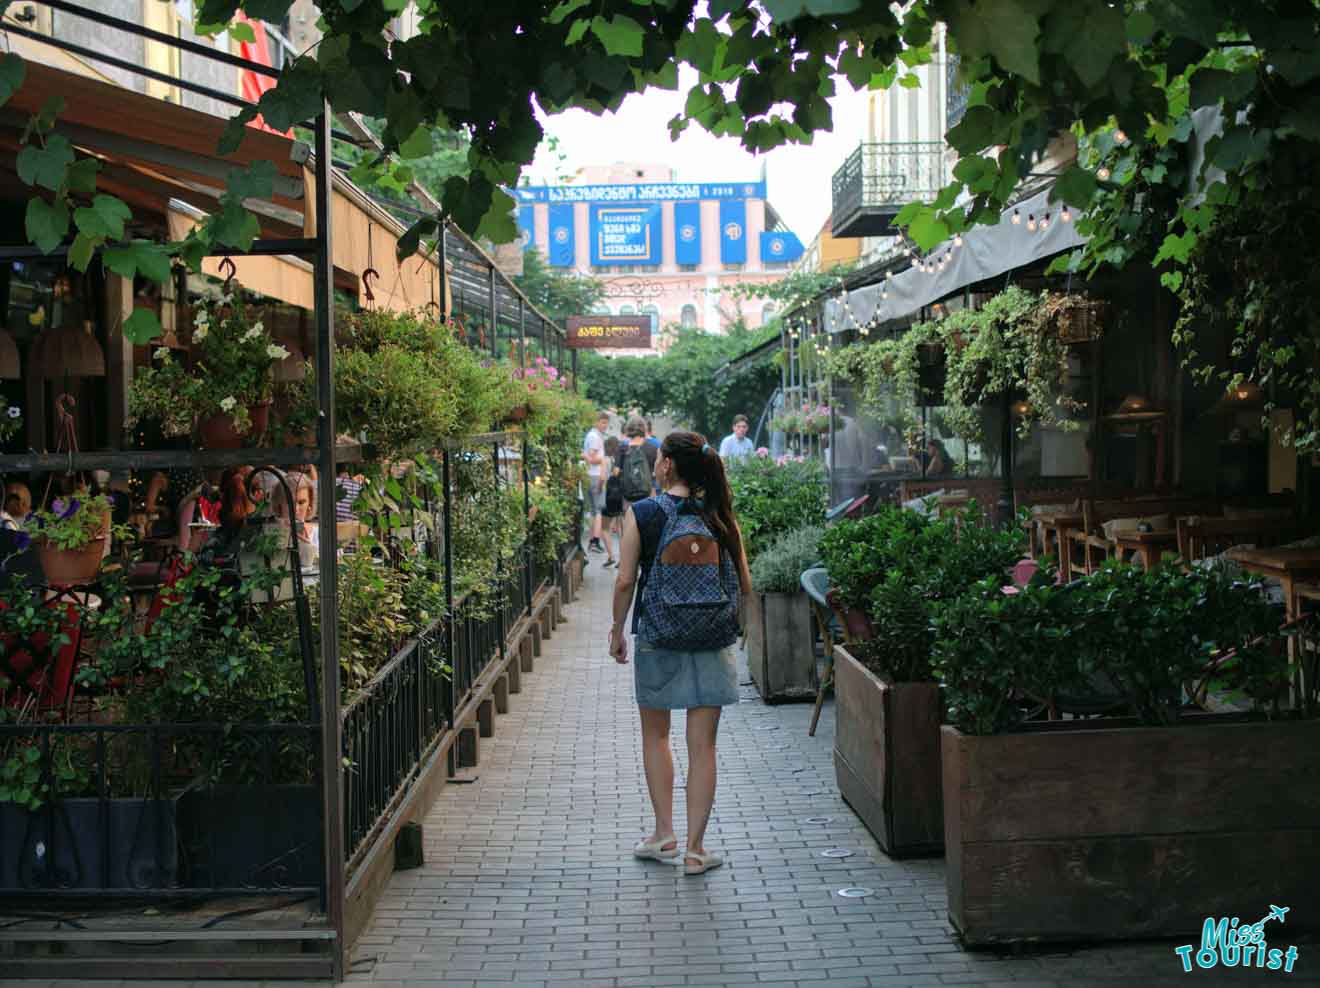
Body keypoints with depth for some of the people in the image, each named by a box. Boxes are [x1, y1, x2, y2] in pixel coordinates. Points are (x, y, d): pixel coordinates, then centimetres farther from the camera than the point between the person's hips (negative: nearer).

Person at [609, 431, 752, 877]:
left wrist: (617, 630, 4)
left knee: (655, 736, 19)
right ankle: (695, 849, 9)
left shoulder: (641, 514, -8)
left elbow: (625, 581, -9)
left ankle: (664, 835, 19)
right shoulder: (720, 517, -1)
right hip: (712, 647, 2)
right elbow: (744, 585, 1)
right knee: (702, 747, 6)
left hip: (657, 642, -1)